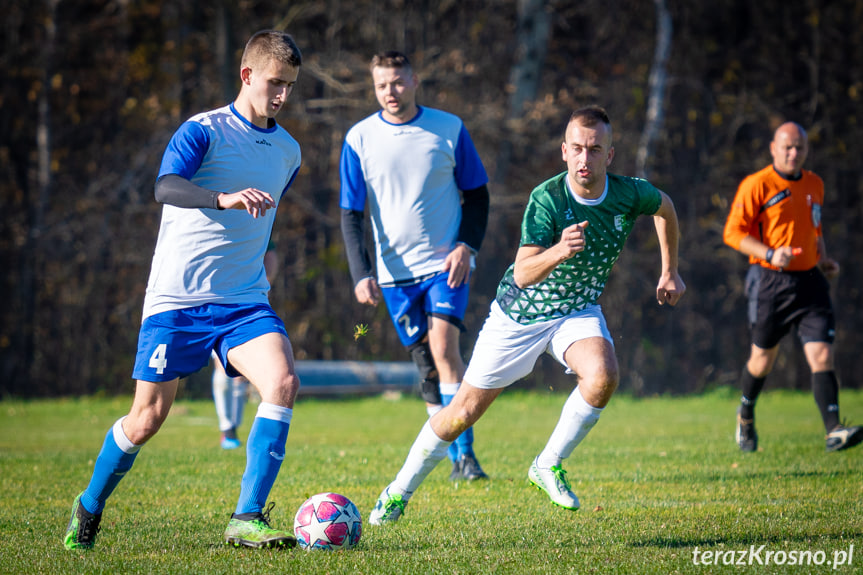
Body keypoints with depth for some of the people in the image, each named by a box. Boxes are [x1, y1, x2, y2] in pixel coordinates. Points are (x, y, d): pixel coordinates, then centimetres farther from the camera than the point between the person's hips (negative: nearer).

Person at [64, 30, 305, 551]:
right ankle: (90, 508, 28)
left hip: (244, 301, 4)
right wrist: (225, 199, -43)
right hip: (177, 295, -4)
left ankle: (247, 520, -18)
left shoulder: (288, 152, 11)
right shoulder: (204, 131, -8)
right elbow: (166, 188, -28)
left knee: (283, 382, -22)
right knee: (147, 418, 1)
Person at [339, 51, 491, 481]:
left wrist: (467, 245, -9)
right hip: (395, 270, 2)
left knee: (443, 345, -20)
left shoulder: (449, 129, -1)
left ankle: (465, 452, -18)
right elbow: (350, 213, 2)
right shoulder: (359, 139, 0)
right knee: (426, 364, 5)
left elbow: (477, 194, 7)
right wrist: (361, 274, -9)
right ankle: (457, 461, 14)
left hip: (446, 262, -2)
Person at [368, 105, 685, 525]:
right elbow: (522, 274, -35)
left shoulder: (630, 194, -16)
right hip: (520, 314, -2)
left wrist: (670, 271, 14)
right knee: (464, 410, 4)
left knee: (603, 375, -30)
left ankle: (548, 466, -8)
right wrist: (559, 251, -54)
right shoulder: (547, 198, -27)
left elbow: (665, 206, 10)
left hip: (578, 310, 2)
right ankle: (400, 492, 25)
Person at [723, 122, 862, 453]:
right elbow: (732, 233, -9)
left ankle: (834, 432, -18)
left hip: (809, 280, 4)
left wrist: (823, 258, 11)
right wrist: (770, 254, -22)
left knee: (822, 356, -11)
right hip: (770, 281, -4)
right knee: (763, 358, 9)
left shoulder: (814, 184, 12)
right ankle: (746, 416, 37)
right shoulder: (757, 185, -7)